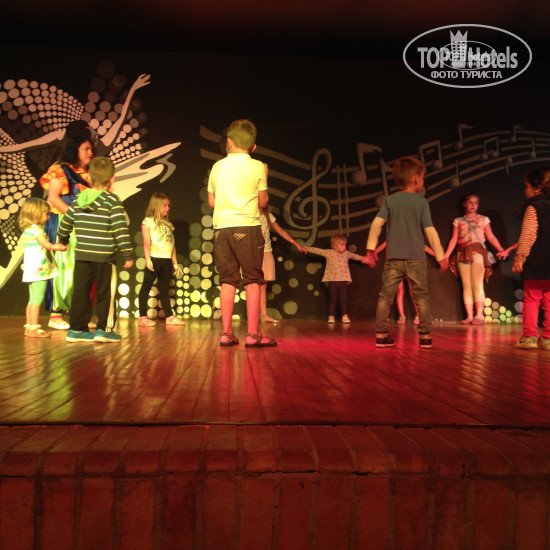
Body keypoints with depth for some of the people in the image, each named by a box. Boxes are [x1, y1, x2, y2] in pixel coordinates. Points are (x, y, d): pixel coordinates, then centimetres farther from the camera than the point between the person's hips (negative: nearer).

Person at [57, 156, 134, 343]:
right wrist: (128, 254, -9)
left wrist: (62, 240, 37)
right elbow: (120, 230, -14)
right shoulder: (112, 201, -8)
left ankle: (76, 329, 17)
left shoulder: (79, 199, 9)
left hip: (81, 255, 5)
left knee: (80, 292, 11)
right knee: (105, 292, 4)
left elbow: (65, 223, 17)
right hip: (104, 256, -5)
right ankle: (104, 329, 5)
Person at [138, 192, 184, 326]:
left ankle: (170, 317, 13)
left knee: (164, 289, 12)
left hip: (167, 260, 6)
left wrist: (175, 263, 15)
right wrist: (147, 259, -17)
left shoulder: (168, 224, 19)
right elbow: (146, 242, -7)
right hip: (154, 259, -6)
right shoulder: (148, 221, 2)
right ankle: (143, 317, 3)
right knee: (146, 287, 0)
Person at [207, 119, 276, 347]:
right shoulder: (257, 166, 0)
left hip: (222, 228, 4)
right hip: (247, 226, -4)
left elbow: (211, 202, 15)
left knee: (228, 280, 7)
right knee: (253, 280, 1)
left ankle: (226, 333, 7)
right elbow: (262, 202, 4)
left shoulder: (217, 167, 10)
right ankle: (253, 334, -1)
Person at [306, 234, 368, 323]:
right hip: (332, 280, -2)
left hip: (343, 280, 2)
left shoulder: (346, 253, 8)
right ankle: (331, 316, 10)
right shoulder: (329, 252, -2)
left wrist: (362, 258, 14)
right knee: (333, 299, 1)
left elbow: (354, 256, 25)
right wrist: (306, 248, -5)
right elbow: (317, 251, -1)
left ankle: (345, 316, 8)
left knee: (343, 299, 1)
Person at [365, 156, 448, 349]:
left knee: (386, 296, 5)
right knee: (421, 297, 8)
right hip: (416, 258, -1)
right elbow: (430, 231, -3)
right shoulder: (422, 202, -1)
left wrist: (371, 248, 3)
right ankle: (425, 335, 8)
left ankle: (381, 335, 5)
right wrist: (441, 256, 3)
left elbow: (377, 224, -5)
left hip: (393, 258, 2)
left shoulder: (390, 200, 3)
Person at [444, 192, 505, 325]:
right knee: (466, 286, -1)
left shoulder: (483, 219, 11)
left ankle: (479, 316, -10)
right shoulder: (458, 221, 14)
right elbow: (454, 239, 11)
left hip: (477, 252, -2)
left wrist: (501, 250, -6)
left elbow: (491, 237, 6)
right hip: (462, 254, 2)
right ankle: (469, 316, 1)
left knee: (477, 285, -10)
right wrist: (446, 255, 1)